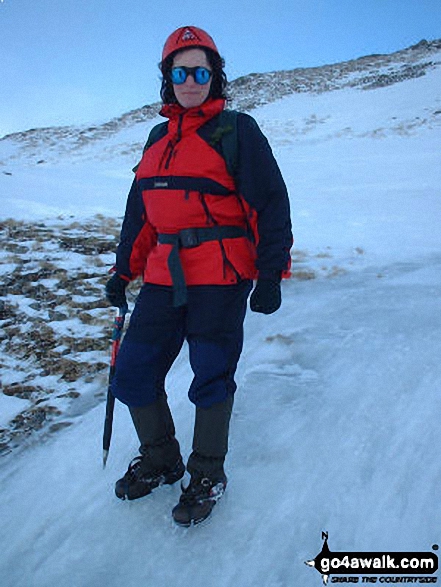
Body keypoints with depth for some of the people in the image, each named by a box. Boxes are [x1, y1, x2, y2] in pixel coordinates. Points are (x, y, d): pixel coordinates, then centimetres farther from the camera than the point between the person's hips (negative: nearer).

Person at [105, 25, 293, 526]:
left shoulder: (238, 131, -1)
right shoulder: (158, 138, 18)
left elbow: (271, 203, -5)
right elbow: (140, 210, 21)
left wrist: (271, 273, -12)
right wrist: (123, 270, 20)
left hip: (220, 278, -6)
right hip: (164, 277, 6)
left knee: (211, 377, 0)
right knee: (134, 373, 5)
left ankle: (207, 475, 23)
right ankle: (159, 460, 29)